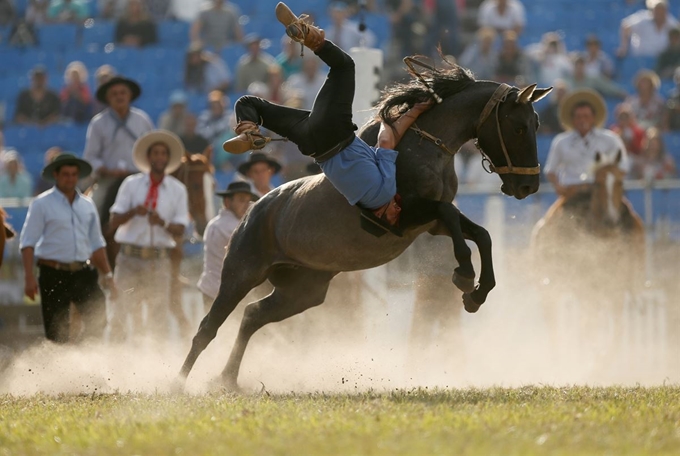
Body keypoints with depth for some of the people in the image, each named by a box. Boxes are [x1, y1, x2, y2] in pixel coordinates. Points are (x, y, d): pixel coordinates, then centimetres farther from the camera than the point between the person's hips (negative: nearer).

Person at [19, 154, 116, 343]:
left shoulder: (87, 205, 13)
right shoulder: (42, 204, -1)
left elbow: (96, 244, 20)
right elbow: (27, 242, -4)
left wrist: (108, 276, 15)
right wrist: (29, 277, -14)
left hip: (83, 273, 4)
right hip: (54, 275, -4)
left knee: (98, 320, -11)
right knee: (56, 332, -2)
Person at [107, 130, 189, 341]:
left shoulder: (178, 190, 7)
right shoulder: (131, 184, 6)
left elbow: (180, 229, 2)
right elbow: (114, 223, 1)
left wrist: (163, 223, -19)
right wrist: (133, 212, -18)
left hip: (159, 260, 1)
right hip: (130, 257, -1)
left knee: (158, 317, -1)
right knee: (122, 314, -5)